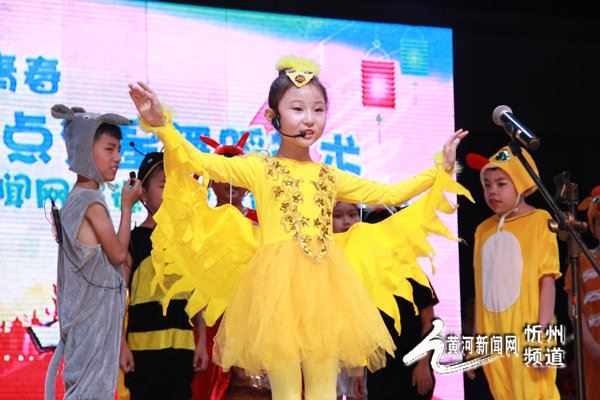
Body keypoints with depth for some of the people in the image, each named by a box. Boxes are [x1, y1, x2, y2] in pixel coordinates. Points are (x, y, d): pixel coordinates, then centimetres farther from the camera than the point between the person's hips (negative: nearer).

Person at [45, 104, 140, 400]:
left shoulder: (75, 199, 14)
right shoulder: (92, 200, -14)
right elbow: (118, 253, -9)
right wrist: (127, 206, -3)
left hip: (85, 310, 9)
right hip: (96, 312, -9)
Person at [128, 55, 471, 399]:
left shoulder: (331, 177, 16)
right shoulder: (259, 168, 4)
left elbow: (388, 194, 25)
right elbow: (199, 162, -7)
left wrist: (441, 170, 24)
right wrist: (160, 123, -21)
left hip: (325, 287, 4)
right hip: (279, 286, -4)